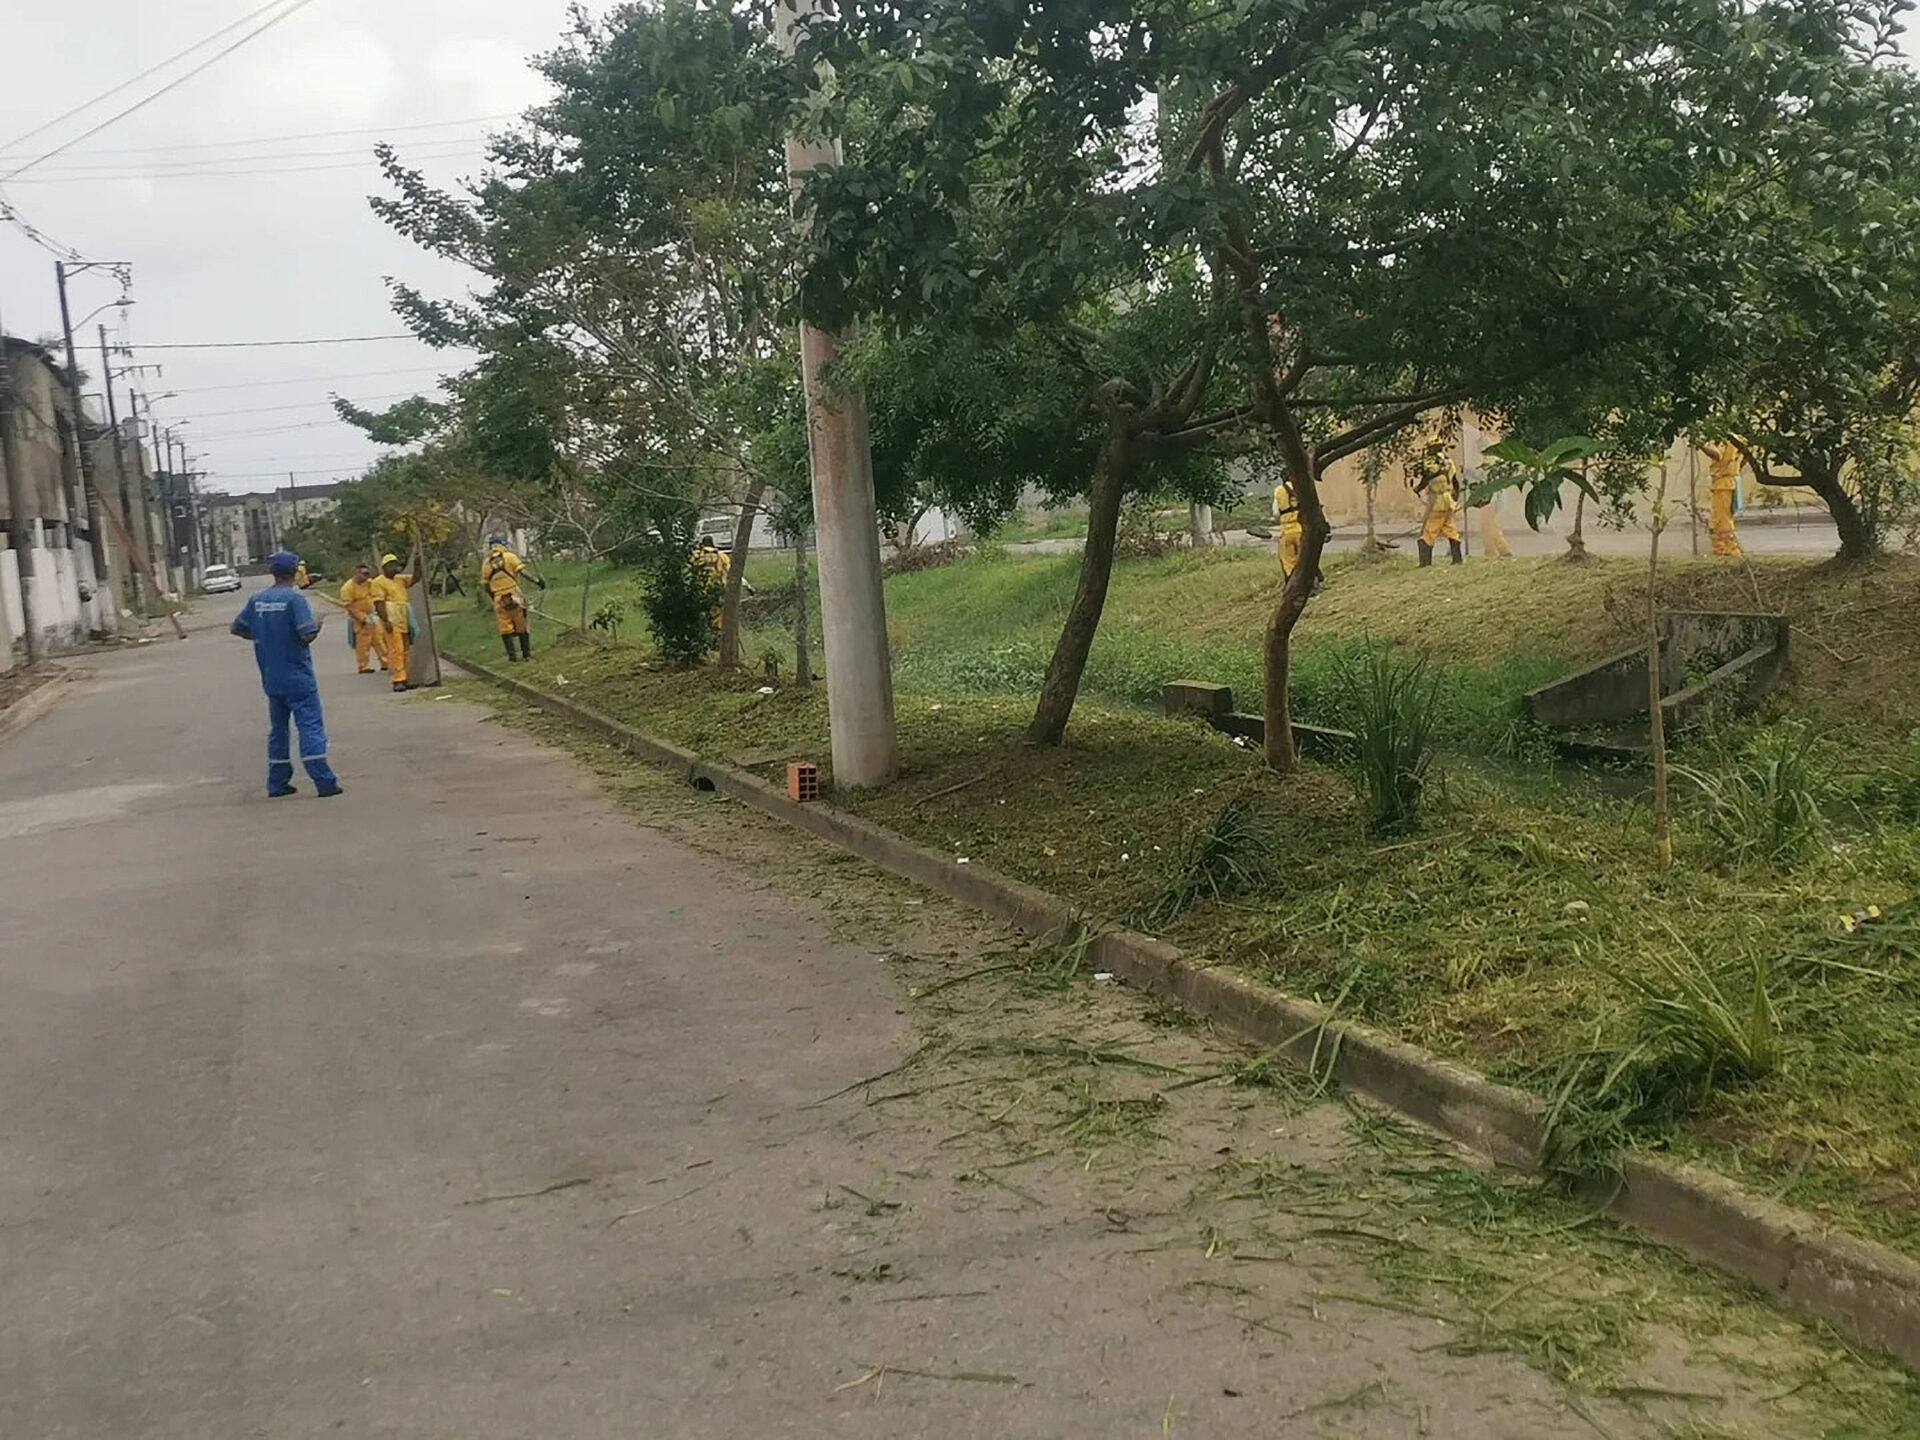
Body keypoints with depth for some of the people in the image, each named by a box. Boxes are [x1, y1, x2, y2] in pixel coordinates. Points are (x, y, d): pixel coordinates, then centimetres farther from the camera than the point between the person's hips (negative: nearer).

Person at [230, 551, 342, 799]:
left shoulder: (257, 600, 5)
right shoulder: (294, 598, -13)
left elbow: (237, 628, 12)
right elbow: (308, 635, -20)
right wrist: (316, 627, 0)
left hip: (271, 678, 6)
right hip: (297, 677, -6)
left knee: (277, 729, 15)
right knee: (310, 725, -6)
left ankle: (277, 783, 19)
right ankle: (324, 782, -11)